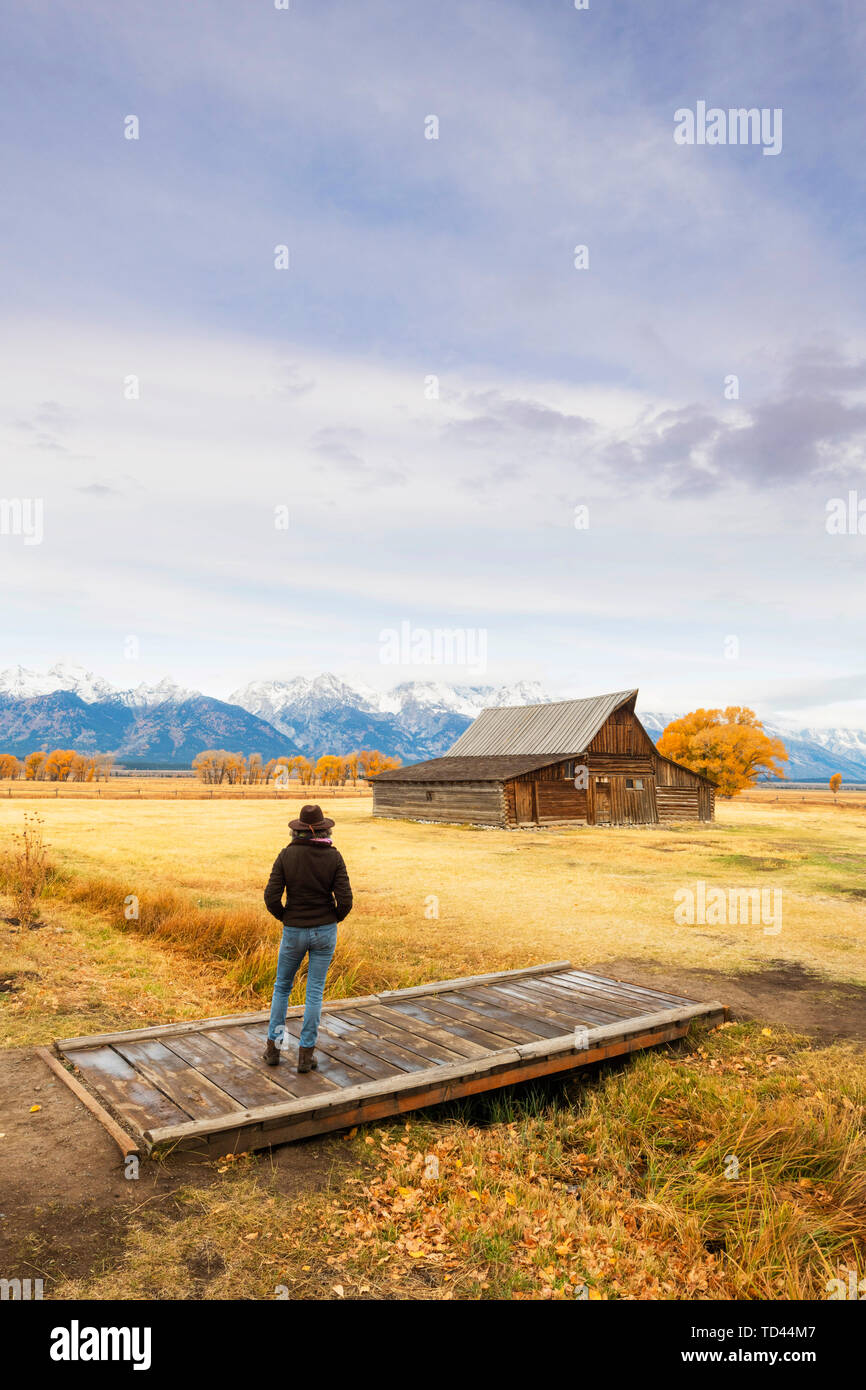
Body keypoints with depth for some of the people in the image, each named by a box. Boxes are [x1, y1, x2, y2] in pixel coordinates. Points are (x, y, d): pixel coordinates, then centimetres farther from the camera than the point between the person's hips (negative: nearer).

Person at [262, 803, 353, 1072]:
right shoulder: (333, 856, -9)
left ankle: (273, 1047, 25)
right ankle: (305, 1054, 12)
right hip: (325, 931, 0)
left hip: (294, 931, 0)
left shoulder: (286, 855, -10)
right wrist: (333, 919, 7)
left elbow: (271, 896, -12)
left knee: (282, 987, 20)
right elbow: (345, 899, -12)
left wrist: (285, 917, 6)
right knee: (315, 992, 9)